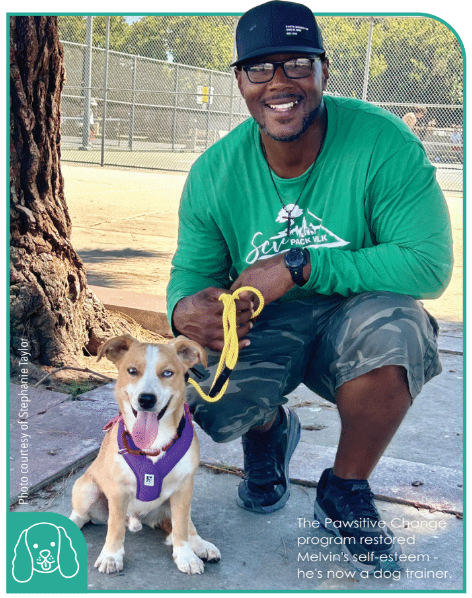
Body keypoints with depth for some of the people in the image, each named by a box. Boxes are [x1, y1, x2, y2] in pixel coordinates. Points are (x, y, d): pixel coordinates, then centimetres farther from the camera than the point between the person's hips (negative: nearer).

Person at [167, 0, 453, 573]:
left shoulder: (382, 143, -18)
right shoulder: (213, 173, -7)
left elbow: (429, 262, -23)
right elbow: (192, 268, 0)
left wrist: (300, 266, -29)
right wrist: (184, 309, -28)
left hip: (351, 319, -1)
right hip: (261, 328, 2)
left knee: (393, 326, -36)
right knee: (204, 397, -28)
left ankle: (345, 490, -6)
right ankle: (270, 430, 15)